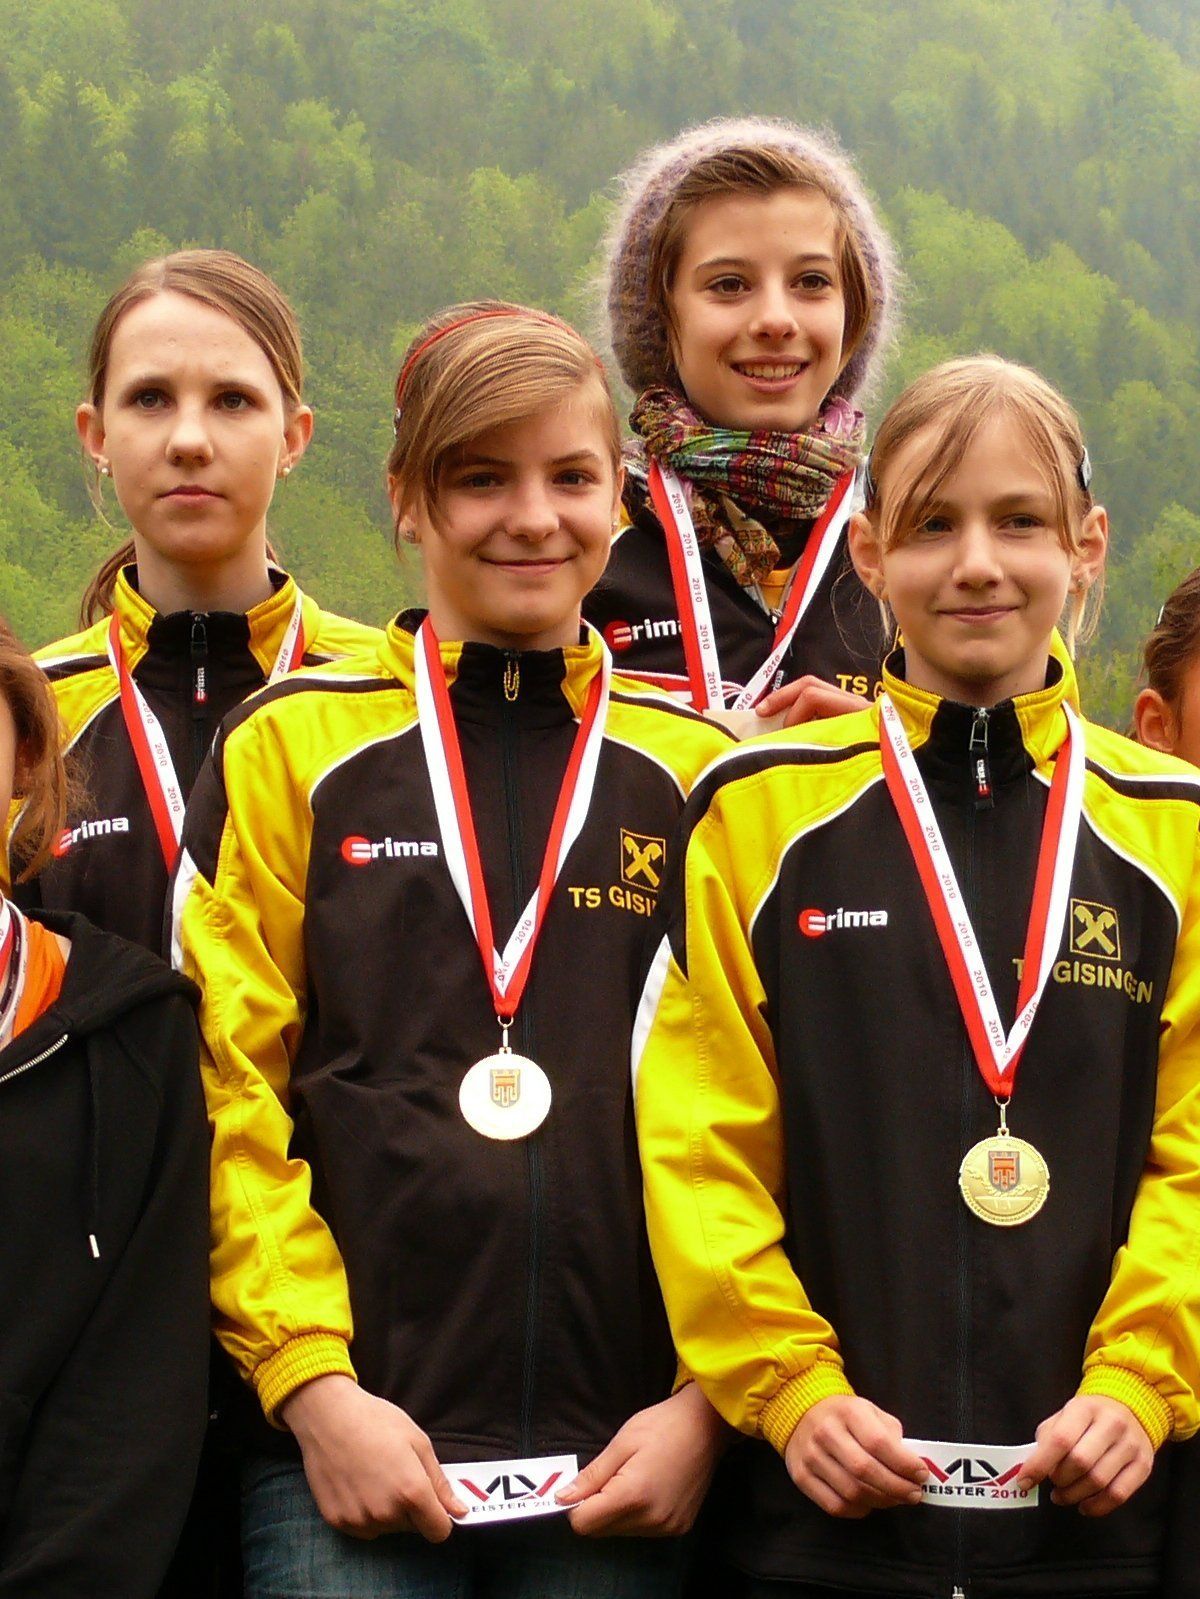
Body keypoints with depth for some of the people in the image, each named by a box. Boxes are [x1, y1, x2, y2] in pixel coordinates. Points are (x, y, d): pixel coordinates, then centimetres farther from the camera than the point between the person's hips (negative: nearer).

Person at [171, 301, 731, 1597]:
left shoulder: (693, 772, 9)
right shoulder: (290, 748, 5)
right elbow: (230, 1097, -1)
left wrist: (707, 1402, -3)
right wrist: (313, 1386, -9)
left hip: (620, 1464, 1)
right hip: (343, 1444, -1)